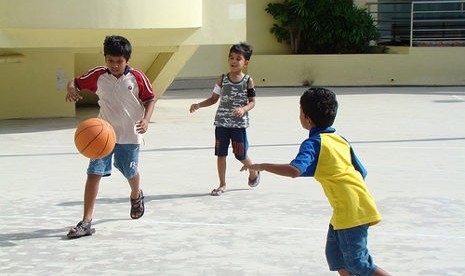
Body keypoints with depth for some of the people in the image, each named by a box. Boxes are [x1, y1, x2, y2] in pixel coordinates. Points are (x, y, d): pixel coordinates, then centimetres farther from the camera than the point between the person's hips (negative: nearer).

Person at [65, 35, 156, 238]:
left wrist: (146, 119, -15)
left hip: (130, 135, 0)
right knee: (94, 173, -10)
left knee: (131, 173, 16)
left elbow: (150, 99, 2)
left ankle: (136, 196, 54)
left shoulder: (136, 77, -7)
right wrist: (71, 89, -18)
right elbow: (76, 81, 7)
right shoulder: (98, 76, -4)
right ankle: (86, 222, -8)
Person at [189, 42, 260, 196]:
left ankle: (253, 172, 34)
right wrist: (198, 105, -4)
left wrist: (243, 109, -21)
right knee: (220, 153, 4)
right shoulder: (222, 79, 2)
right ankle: (222, 185, 15)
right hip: (222, 123, 3)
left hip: (240, 123, -3)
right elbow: (214, 98, 9)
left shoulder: (248, 81, -5)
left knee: (240, 155, 4)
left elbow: (252, 102, 0)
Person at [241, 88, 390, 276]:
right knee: (335, 255, 15)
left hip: (351, 211, -8)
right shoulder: (340, 140, 14)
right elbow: (361, 172, 16)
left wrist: (261, 166, -21)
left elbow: (294, 170, -28)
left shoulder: (313, 143, -11)